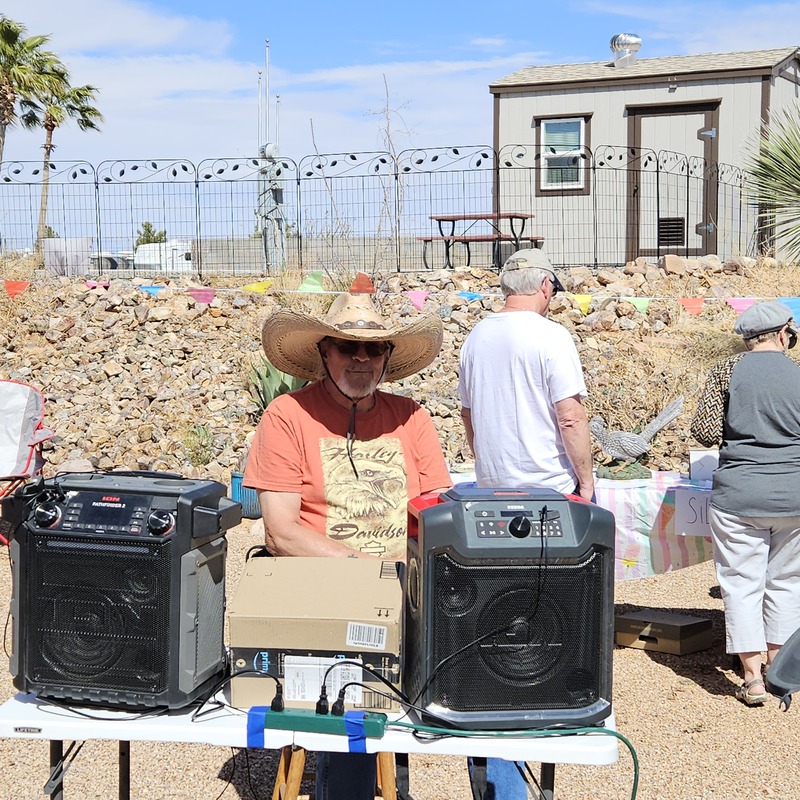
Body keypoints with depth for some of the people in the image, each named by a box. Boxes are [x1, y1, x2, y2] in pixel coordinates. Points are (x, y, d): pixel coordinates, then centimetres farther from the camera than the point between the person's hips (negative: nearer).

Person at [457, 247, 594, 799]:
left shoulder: (477, 337, 10)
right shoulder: (550, 336, -12)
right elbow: (571, 417, -17)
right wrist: (586, 480, -8)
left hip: (493, 489, 7)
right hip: (550, 490, -7)